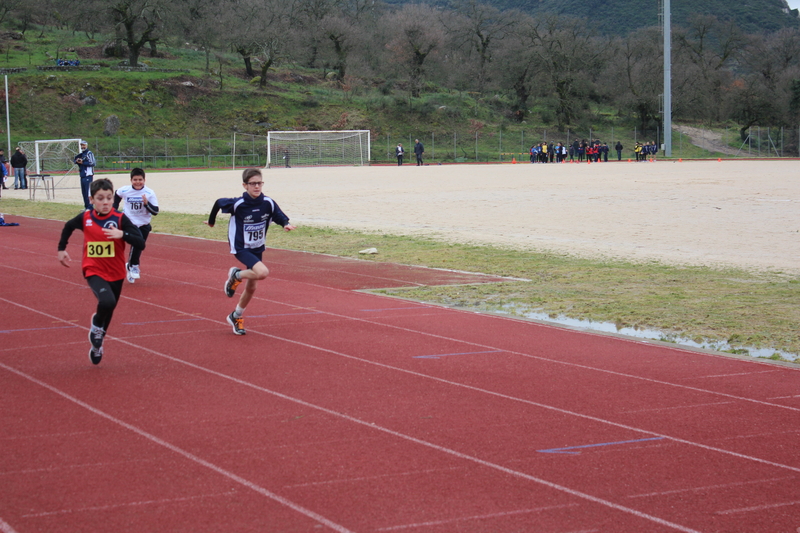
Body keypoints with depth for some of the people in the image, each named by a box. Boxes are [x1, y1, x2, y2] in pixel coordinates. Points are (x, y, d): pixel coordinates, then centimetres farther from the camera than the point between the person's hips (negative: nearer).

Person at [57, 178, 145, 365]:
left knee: (109, 309, 16)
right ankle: (97, 323, 5)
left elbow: (141, 243, -19)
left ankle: (97, 345, 42)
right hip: (94, 271, -1)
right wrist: (61, 249, 18)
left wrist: (122, 234, -33)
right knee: (107, 302, -29)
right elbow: (68, 227, 17)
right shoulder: (85, 218, -6)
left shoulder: (120, 219, -12)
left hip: (115, 273, 1)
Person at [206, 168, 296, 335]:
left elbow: (280, 217, -4)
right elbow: (218, 203, -5)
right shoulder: (237, 204, -21)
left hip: (257, 248, 5)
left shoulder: (268, 203, -11)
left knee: (251, 287, 14)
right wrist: (211, 221, 11)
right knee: (263, 272, -29)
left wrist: (287, 224, -27)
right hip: (241, 248, -5)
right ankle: (236, 275, 1)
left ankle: (236, 317, 37)